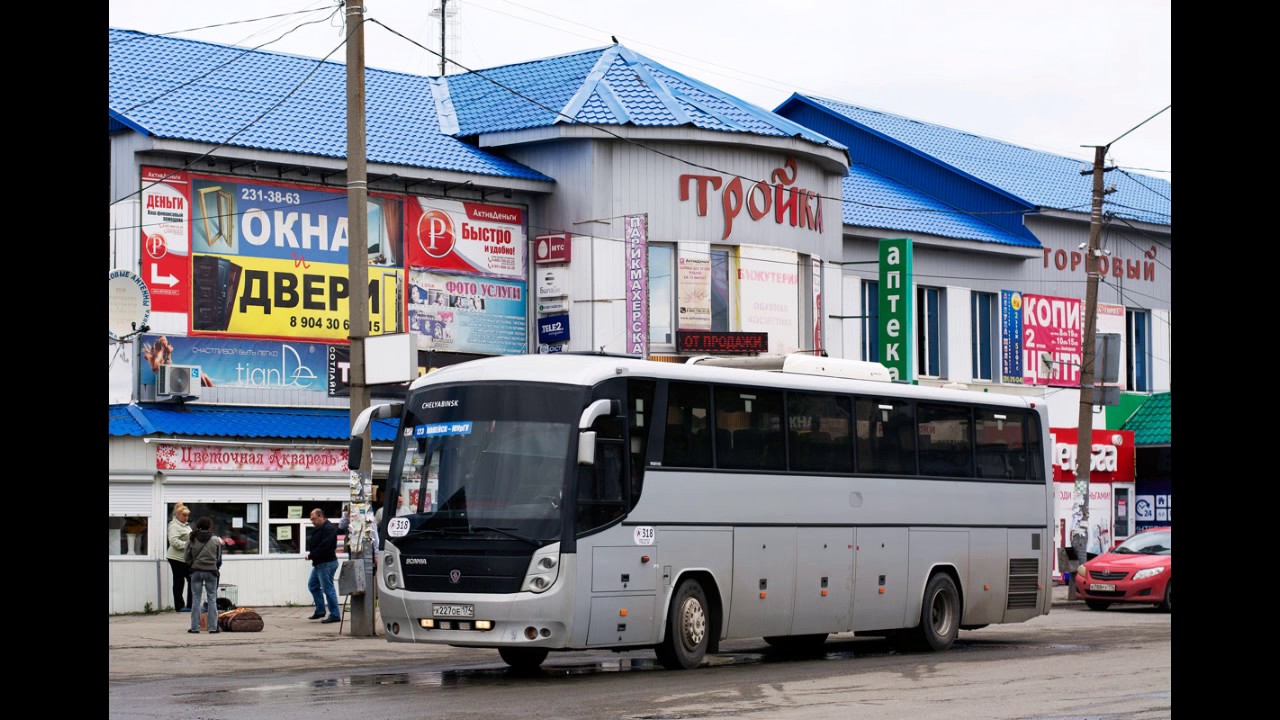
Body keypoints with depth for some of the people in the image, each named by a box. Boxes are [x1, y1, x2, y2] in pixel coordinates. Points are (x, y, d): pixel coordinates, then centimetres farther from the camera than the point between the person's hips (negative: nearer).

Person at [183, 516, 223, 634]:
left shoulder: (192, 540, -3)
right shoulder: (216, 540, -5)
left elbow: (187, 557, 2)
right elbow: (219, 558, 3)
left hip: (196, 571, 1)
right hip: (211, 571, -1)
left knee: (196, 599, 8)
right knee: (212, 599, 6)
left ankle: (195, 627, 6)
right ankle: (212, 627, 4)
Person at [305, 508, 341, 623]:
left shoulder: (329, 528, -17)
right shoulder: (319, 528, 16)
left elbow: (324, 547, -25)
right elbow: (313, 544, 21)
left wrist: (311, 555, -17)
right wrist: (310, 554, 0)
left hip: (327, 563, -11)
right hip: (319, 563, 11)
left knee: (328, 588, -8)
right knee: (312, 585, 16)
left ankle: (335, 615, -3)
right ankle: (320, 610, 23)